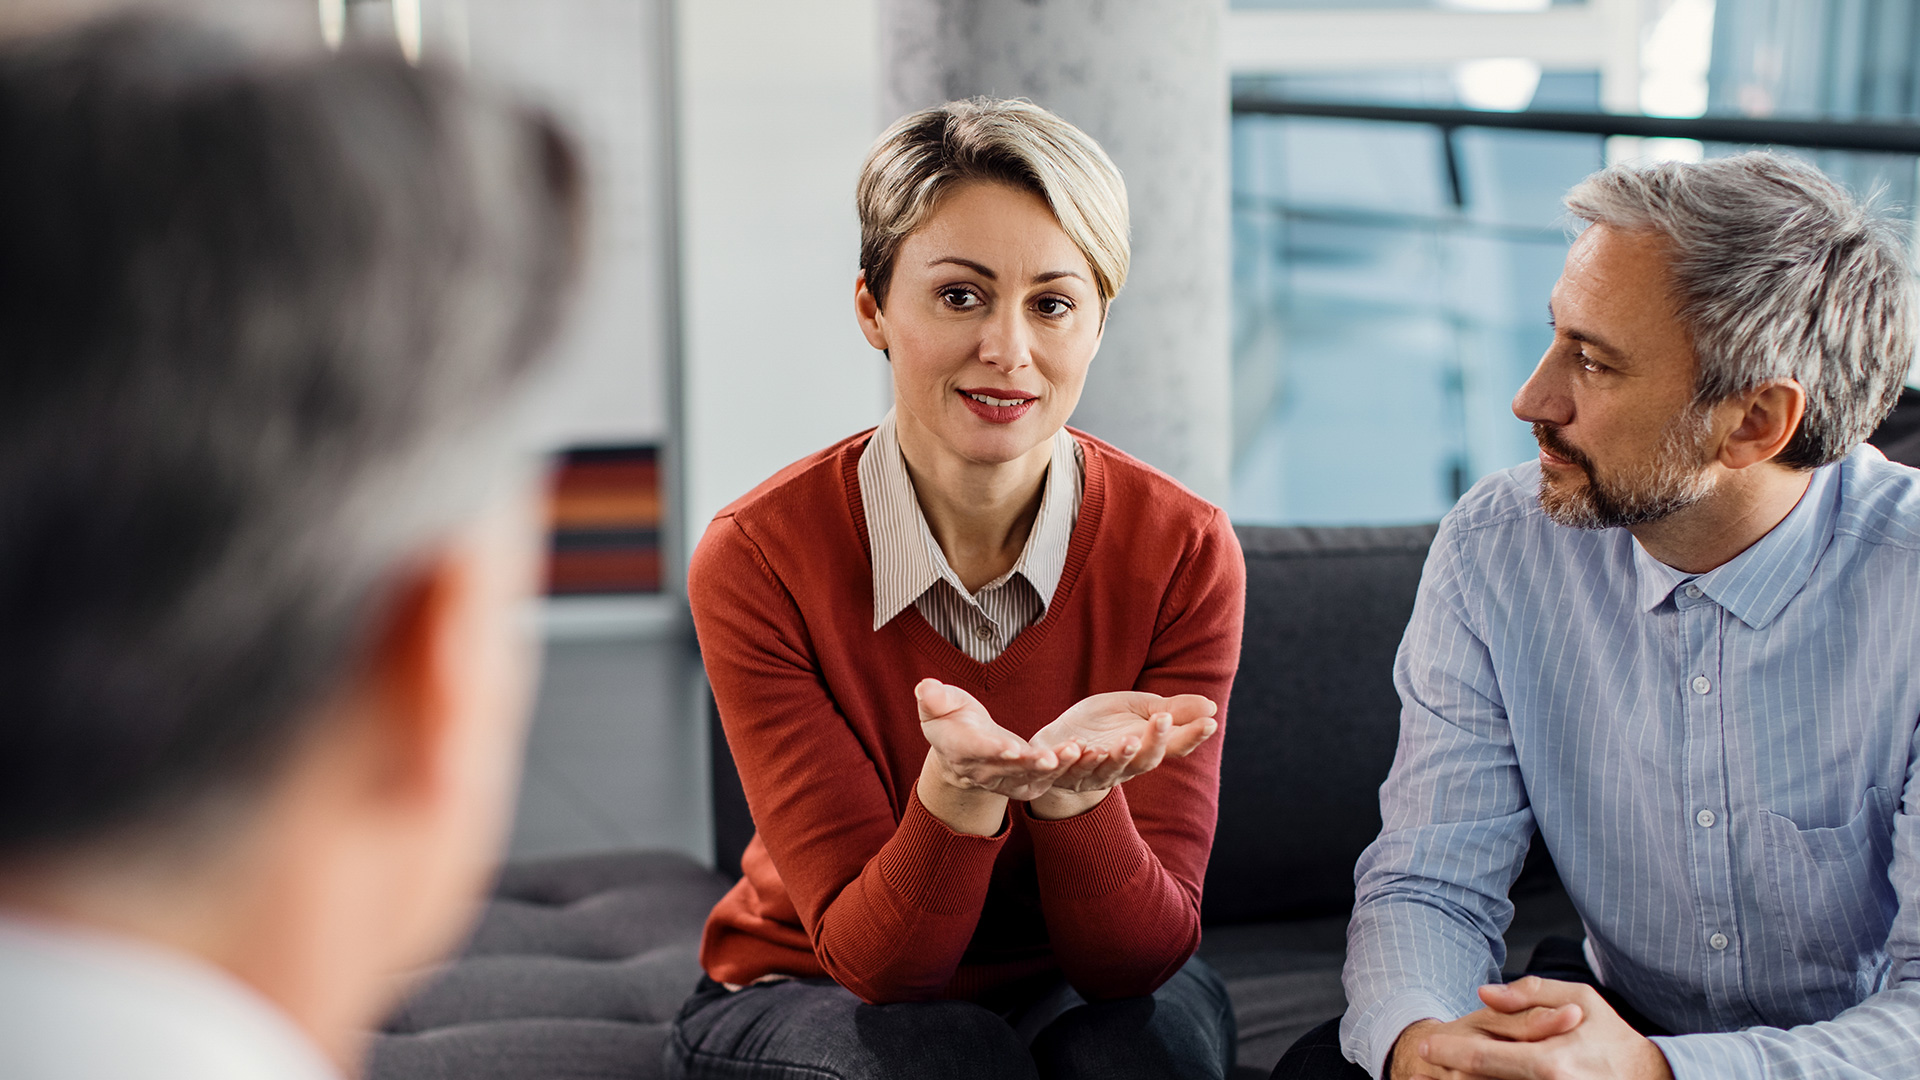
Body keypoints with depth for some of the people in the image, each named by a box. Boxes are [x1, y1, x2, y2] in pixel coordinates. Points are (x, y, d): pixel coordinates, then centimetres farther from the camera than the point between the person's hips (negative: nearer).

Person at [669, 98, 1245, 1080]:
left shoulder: (1183, 551, -16)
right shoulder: (758, 557, -20)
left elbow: (1137, 954, -19)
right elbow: (870, 959, -21)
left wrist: (1071, 791, -41)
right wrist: (956, 790, -43)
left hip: (1079, 996, 2)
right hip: (802, 1000, -1)